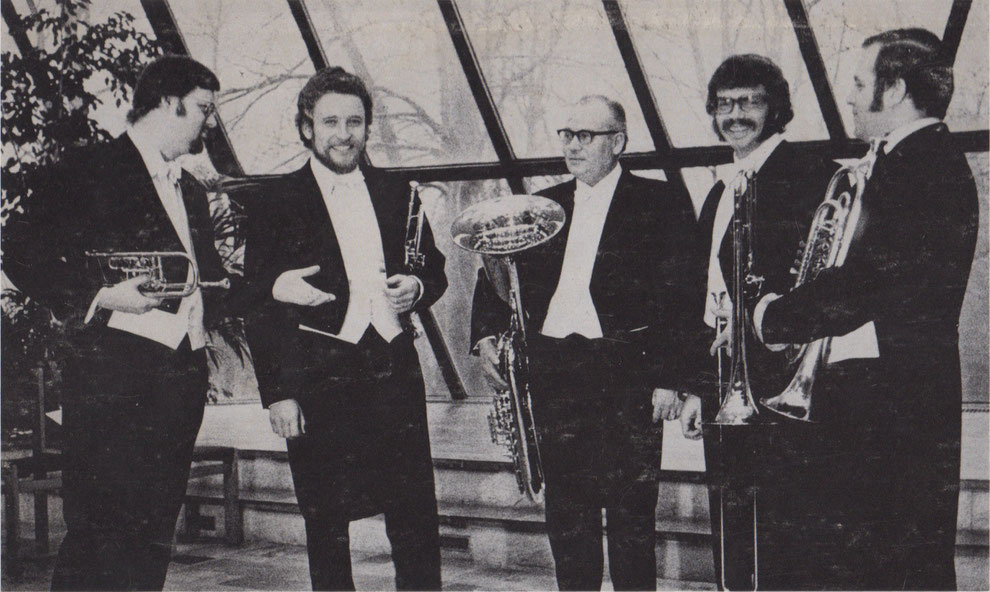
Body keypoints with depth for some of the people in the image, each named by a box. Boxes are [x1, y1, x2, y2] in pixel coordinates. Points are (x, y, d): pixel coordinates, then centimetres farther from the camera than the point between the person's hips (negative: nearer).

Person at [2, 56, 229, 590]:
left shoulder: (191, 192, 24)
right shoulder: (89, 170, -1)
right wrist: (101, 296, -17)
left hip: (182, 381, 7)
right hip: (112, 380, -7)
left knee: (153, 538, 7)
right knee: (98, 538, -9)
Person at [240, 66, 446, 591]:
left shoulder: (396, 195, 14)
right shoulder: (273, 202, 3)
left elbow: (434, 272, 23)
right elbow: (256, 307, 0)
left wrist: (416, 288, -2)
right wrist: (277, 394, -8)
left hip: (394, 372, 3)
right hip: (317, 384, -3)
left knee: (417, 521, 2)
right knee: (326, 524, 4)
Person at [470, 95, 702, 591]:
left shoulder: (661, 204, 2)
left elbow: (677, 296, -4)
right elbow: (499, 277, 17)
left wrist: (668, 378, -10)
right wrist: (485, 335, 0)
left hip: (625, 376, -4)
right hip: (553, 374, 4)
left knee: (630, 510, -1)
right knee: (565, 511, 9)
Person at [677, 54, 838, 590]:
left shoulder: (810, 175, -4)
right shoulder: (718, 194, 20)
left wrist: (757, 321, -20)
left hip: (777, 375, -8)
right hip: (723, 387, 8)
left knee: (777, 531, -7)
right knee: (729, 538, 10)